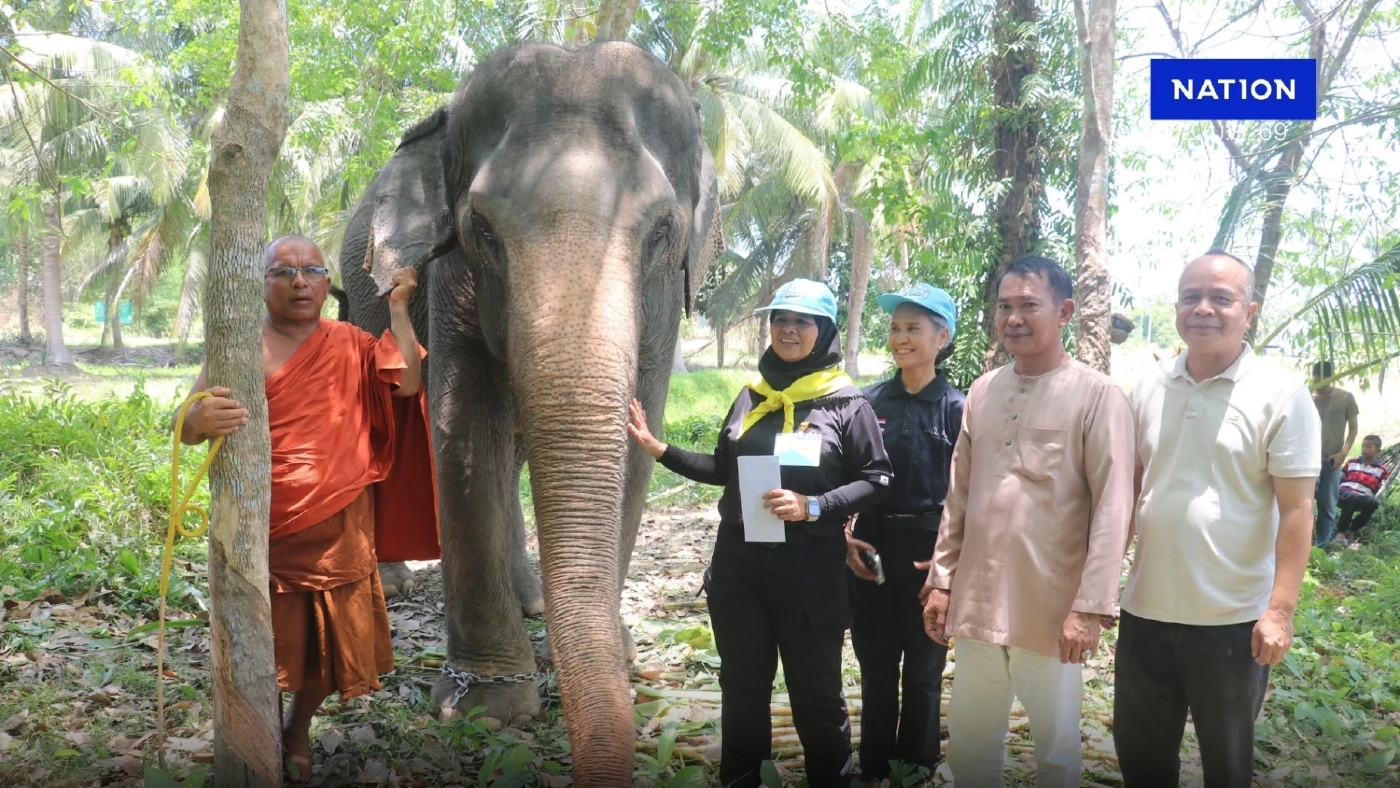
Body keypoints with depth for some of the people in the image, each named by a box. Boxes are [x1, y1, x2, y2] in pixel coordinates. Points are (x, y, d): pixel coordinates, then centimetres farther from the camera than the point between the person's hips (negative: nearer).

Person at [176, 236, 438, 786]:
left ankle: (298, 729, 39)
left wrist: (398, 310, -7)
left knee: (333, 644, 11)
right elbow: (186, 429, -11)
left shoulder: (350, 344, 7)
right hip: (267, 533, -2)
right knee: (269, 650, 6)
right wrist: (200, 420, -35)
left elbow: (407, 383, -7)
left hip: (340, 531, 2)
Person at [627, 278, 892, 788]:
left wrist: (813, 507, -18)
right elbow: (723, 470, 15)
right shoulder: (751, 396, 8)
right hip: (739, 562, 4)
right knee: (741, 683, 15)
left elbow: (876, 480, -6)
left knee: (816, 690, 9)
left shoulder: (847, 404, -6)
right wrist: (660, 449, 6)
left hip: (810, 568, -4)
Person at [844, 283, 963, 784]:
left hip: (930, 554, -2)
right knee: (875, 670, 12)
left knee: (922, 673, 10)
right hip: (871, 550, 3)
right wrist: (843, 538, -3)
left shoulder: (955, 408, -5)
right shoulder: (870, 401, 3)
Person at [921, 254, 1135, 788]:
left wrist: (1090, 606, -16)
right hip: (977, 600, 5)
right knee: (968, 740, 15)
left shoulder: (1097, 395, -8)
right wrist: (942, 580, 9)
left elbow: (1112, 509, -12)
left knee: (1055, 745, 13)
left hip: (1053, 609, -4)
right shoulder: (982, 392, 8)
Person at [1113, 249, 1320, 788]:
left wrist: (1280, 608, -16)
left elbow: (1296, 510, -11)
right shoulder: (1148, 389, 4)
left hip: (1233, 619, -4)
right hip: (1145, 609, 4)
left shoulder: (1280, 396, -9)